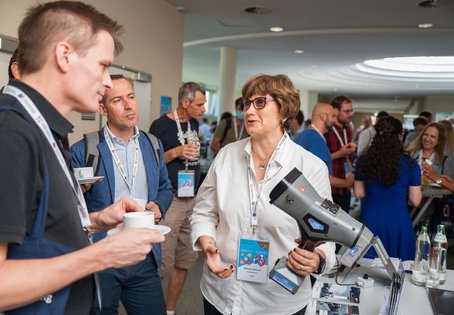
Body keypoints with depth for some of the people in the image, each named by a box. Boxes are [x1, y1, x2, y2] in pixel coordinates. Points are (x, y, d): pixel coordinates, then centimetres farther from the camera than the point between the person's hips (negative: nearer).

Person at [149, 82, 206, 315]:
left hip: (193, 199, 7)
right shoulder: (161, 125, -8)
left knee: (186, 259, 11)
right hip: (170, 200, -7)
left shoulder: (194, 123, 12)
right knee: (163, 263, -7)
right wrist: (174, 153, -18)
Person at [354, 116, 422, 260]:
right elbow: (415, 201, -2)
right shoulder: (410, 164, -9)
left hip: (370, 221, 2)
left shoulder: (364, 160, -3)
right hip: (398, 223, -2)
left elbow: (359, 193, 5)